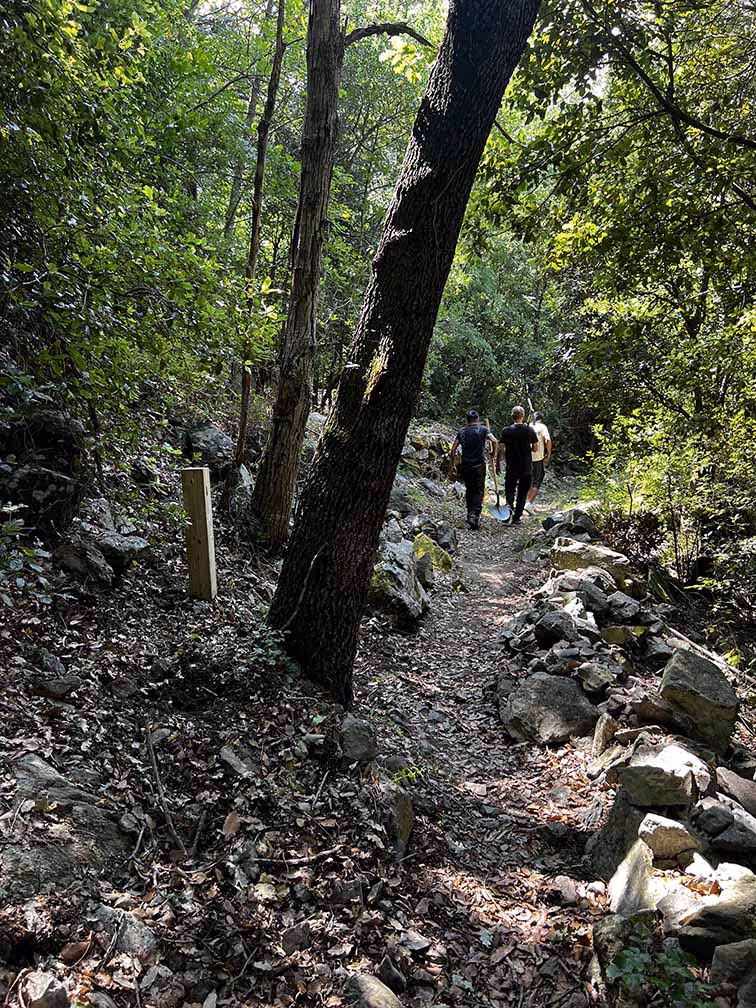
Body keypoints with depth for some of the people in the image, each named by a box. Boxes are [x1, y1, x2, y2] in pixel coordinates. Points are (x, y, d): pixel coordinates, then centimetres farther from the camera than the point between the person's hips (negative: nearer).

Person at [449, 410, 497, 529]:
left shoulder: (461, 431, 9)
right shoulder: (483, 429, 0)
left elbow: (453, 450, 4)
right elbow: (494, 441, -15)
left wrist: (451, 467, 10)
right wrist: (494, 453, 3)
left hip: (465, 466, 3)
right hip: (479, 465, -3)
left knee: (469, 490, 17)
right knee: (478, 491, -1)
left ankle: (470, 514, 22)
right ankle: (475, 514, -18)